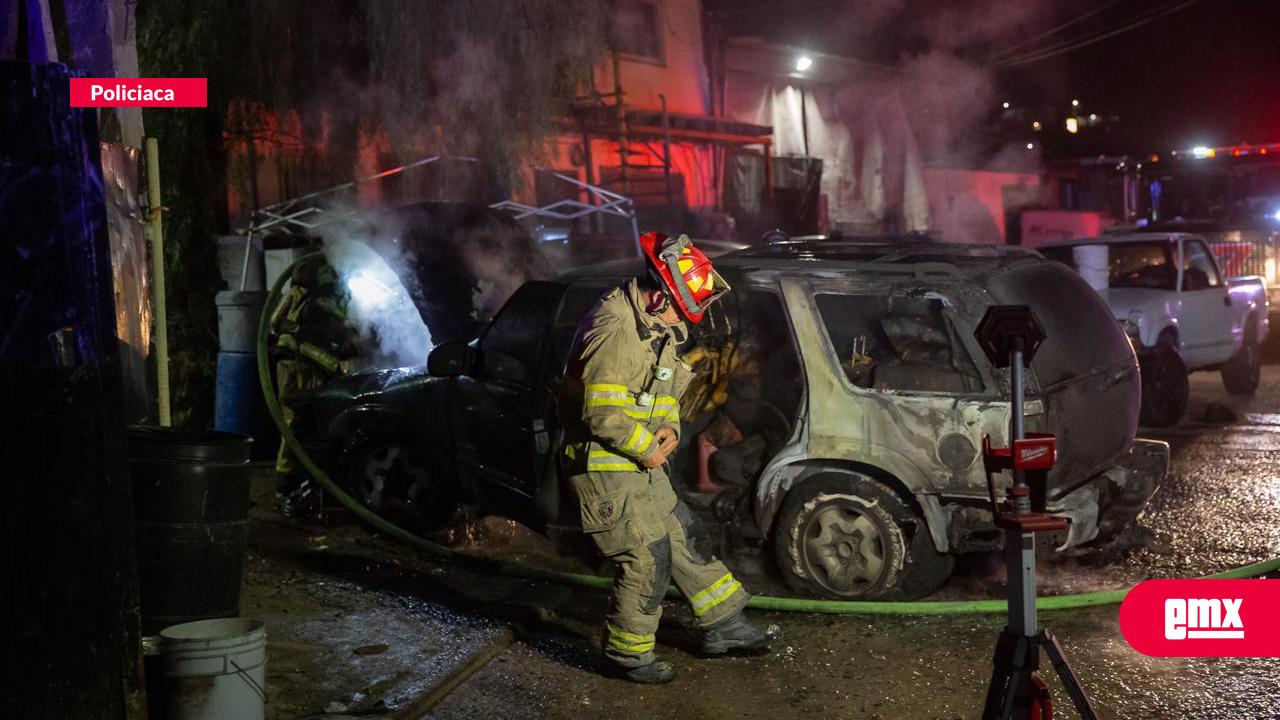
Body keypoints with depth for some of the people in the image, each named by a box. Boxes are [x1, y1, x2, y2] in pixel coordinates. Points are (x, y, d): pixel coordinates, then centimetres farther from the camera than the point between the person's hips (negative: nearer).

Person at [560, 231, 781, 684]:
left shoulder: (656, 327, 8)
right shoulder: (615, 329, -25)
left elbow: (666, 386, 21)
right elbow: (603, 415, -29)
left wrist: (670, 427, 1)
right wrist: (650, 449, -16)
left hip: (642, 464, 10)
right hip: (605, 468, -10)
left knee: (683, 540, 17)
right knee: (646, 561, -3)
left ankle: (723, 626, 30)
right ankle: (626, 656, 15)